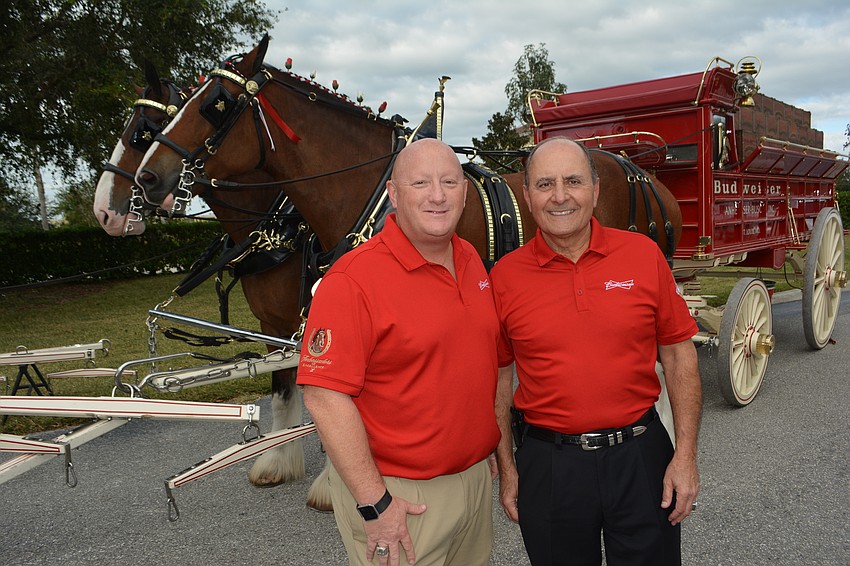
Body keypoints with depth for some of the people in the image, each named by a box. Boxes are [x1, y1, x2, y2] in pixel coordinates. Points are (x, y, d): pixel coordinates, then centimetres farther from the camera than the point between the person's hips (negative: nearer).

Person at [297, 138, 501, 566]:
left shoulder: (471, 259, 3)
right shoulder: (353, 279, -20)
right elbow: (324, 397, -22)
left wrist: (491, 449, 15)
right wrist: (373, 503, -20)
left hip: (476, 480, 7)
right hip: (400, 498, -7)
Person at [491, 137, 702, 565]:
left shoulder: (643, 255, -4)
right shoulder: (505, 277, -5)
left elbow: (678, 355, 1)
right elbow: (499, 377, 2)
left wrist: (686, 455, -2)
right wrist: (506, 468, 3)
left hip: (640, 455, 1)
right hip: (547, 465, 0)